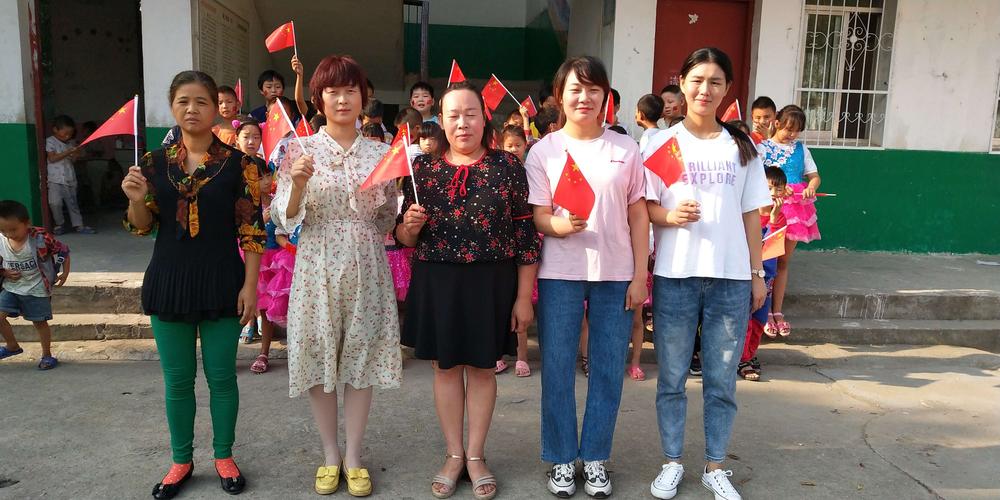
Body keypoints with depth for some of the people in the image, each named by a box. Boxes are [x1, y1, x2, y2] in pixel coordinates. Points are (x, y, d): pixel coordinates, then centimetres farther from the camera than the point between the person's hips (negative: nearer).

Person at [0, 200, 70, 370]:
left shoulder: (40, 238, -22)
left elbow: (63, 252, -10)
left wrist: (65, 274, -5)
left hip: (37, 288, -4)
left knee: (39, 322, 6)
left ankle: (47, 355, 24)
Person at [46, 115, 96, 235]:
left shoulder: (71, 143, 11)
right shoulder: (50, 141, -4)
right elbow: (52, 158, -14)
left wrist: (76, 155, -6)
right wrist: (68, 152, -19)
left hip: (70, 179, 5)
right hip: (55, 179, -5)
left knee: (72, 202, 10)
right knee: (55, 202, -13)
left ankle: (78, 225, 13)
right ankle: (58, 224, 6)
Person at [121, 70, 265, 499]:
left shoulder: (238, 164, -4)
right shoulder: (155, 162, 4)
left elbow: (251, 231, -5)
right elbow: (142, 227, 8)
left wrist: (249, 285, -9)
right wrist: (137, 199, -13)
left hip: (221, 281, -2)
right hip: (169, 279, 3)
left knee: (221, 375, 7)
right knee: (177, 379, 12)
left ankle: (224, 456, 26)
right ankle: (181, 460, 29)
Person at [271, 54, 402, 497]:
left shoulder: (381, 154, 5)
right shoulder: (300, 150, 1)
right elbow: (285, 220, -3)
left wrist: (385, 194, -7)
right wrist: (297, 184, -19)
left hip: (367, 270, 1)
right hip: (317, 268, 0)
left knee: (361, 359, 7)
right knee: (319, 359, 8)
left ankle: (354, 456, 24)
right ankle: (330, 455, 27)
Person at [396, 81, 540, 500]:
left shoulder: (507, 166, -3)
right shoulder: (423, 169, 2)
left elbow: (526, 234, -3)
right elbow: (404, 237, 8)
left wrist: (523, 296, -5)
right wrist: (410, 225, -16)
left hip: (492, 284, -1)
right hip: (437, 282, 2)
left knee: (482, 367, 11)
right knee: (446, 366, 12)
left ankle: (475, 454, 29)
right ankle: (453, 454, 30)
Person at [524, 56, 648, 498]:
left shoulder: (625, 148, 6)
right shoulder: (543, 150, 2)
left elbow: (638, 216, 6)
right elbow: (537, 215, -2)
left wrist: (640, 275, 1)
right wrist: (559, 225, -25)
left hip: (616, 274, 1)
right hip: (560, 274, -1)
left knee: (608, 369, 7)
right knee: (557, 369, 5)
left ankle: (595, 458, 23)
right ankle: (562, 459, 22)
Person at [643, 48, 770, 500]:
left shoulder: (741, 146, 10)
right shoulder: (662, 142, 3)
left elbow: (751, 214, 10)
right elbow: (644, 206, 1)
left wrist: (757, 272, 7)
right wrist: (670, 215, -20)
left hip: (731, 276, 2)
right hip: (675, 275, -1)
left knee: (722, 380, 8)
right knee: (671, 377, 7)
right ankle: (672, 462, 23)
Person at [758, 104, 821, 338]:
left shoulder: (801, 149, 12)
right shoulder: (763, 147, 0)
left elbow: (814, 176, 11)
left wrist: (811, 187, -11)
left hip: (797, 207, 4)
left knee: (784, 260, 10)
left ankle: (777, 311, 17)